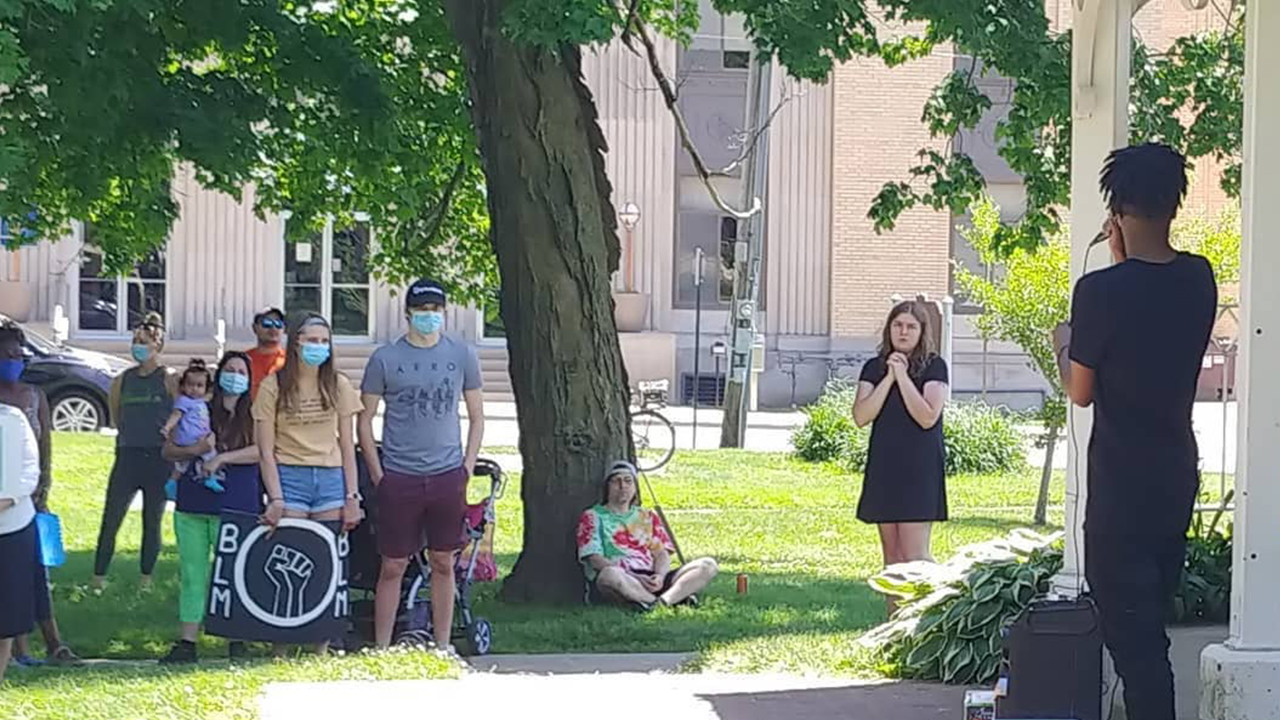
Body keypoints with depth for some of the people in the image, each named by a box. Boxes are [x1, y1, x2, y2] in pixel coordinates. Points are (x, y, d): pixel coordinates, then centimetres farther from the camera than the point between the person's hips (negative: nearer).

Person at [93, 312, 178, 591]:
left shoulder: (170, 379, -3)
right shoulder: (123, 380, 8)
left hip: (158, 460, -3)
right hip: (127, 456, 3)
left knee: (152, 523, 5)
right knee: (110, 522, -2)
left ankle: (146, 580, 15)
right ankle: (98, 579, 2)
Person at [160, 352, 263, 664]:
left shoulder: (253, 418, 6)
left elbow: (261, 450, -11)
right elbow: (168, 450, 10)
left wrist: (222, 457, -17)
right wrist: (195, 450, -9)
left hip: (235, 508, -3)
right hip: (192, 505, 3)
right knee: (192, 573, 3)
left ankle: (237, 641, 4)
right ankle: (187, 642, 6)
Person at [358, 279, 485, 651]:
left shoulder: (462, 355, 6)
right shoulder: (385, 358, -1)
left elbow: (476, 416, 13)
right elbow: (365, 419, 4)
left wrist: (467, 467, 3)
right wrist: (378, 475, -3)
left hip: (447, 476, 2)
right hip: (400, 477, -2)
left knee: (443, 563, 8)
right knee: (393, 567, 1)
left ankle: (443, 646, 16)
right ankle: (382, 648, 7)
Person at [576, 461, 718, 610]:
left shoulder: (648, 517, 25)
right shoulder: (592, 517, 11)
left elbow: (662, 553, 14)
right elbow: (595, 559, -4)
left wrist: (660, 576, -11)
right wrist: (635, 579, -17)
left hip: (650, 580, 5)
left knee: (708, 566, -13)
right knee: (610, 574, -43)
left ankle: (663, 601, -38)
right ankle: (679, 599, -36)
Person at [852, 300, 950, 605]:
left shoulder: (933, 366, -2)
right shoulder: (874, 368, 9)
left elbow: (928, 417, -14)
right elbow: (861, 416, -4)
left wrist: (903, 376, -14)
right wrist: (889, 377, -11)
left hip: (920, 469, -5)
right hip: (883, 467, 5)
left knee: (915, 554, -12)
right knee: (892, 554, 9)